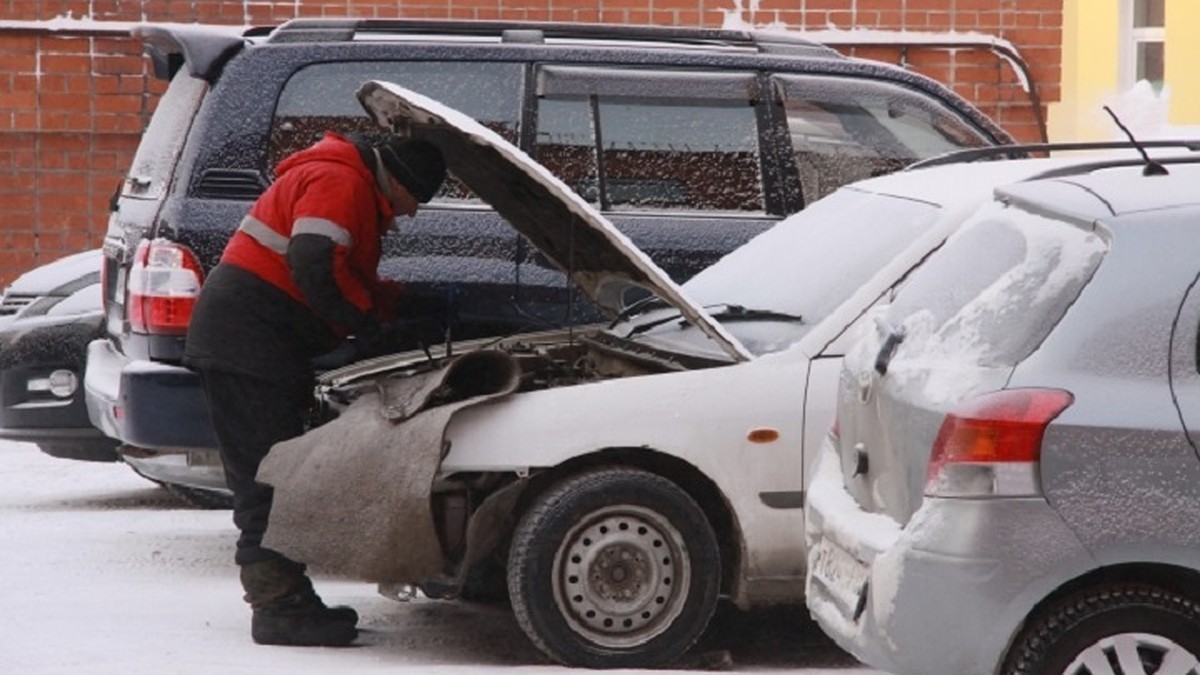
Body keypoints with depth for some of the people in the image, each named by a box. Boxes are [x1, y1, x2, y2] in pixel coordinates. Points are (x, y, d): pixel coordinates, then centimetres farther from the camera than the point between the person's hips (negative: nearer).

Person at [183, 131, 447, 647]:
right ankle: (281, 610, -9)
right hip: (248, 338, -11)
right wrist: (370, 320, -12)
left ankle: (282, 603, 17)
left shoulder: (355, 192, 23)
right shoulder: (340, 183, -12)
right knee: (269, 480, -10)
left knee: (269, 481, 12)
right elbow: (315, 270, -24)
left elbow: (355, 282, 28)